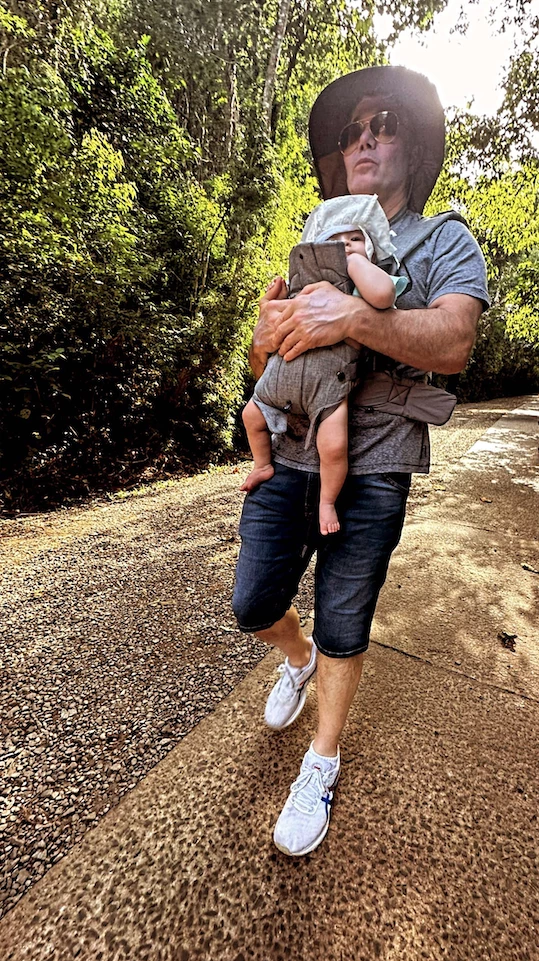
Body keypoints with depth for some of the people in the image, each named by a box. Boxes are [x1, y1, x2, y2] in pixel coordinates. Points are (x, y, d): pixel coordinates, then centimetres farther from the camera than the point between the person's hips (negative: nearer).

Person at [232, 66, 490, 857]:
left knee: (343, 629, 7)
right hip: (288, 460, 5)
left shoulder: (447, 243, 8)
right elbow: (263, 365, 15)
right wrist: (269, 327, -8)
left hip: (370, 473, -3)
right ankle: (298, 662, 44)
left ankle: (323, 763, 36)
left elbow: (451, 344, -14)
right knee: (254, 606, 8)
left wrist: (354, 315, -29)